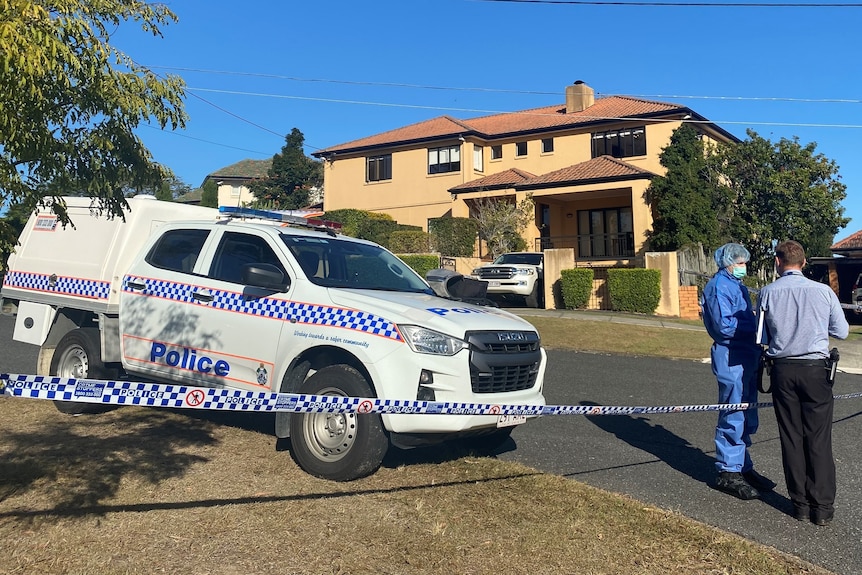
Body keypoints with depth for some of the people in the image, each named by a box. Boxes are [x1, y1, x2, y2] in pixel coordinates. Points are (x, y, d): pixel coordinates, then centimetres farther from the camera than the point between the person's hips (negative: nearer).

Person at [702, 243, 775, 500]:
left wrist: (757, 321, 2)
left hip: (747, 356, 10)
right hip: (731, 356, -10)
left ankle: (742, 466, 28)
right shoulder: (719, 286, -12)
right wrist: (756, 324, -16)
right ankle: (728, 472, 6)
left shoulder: (737, 285, 19)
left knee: (747, 418, 16)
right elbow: (724, 325, -21)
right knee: (733, 418, -3)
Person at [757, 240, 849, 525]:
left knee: (791, 437, 10)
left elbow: (762, 337, 4)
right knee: (818, 438, 6)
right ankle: (822, 507, 10)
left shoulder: (767, 293, -3)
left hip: (782, 370, 1)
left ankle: (800, 503, 17)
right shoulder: (823, 291, -4)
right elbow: (841, 331, 3)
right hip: (815, 369, -1)